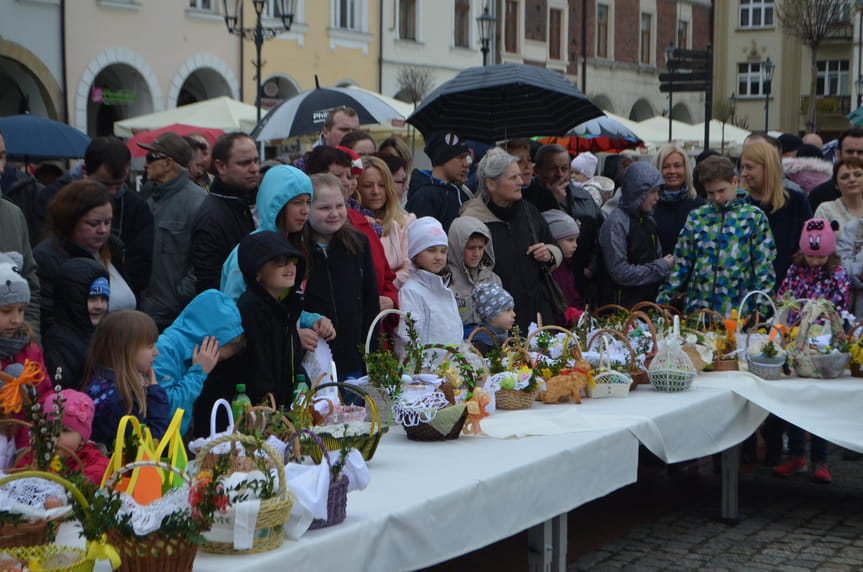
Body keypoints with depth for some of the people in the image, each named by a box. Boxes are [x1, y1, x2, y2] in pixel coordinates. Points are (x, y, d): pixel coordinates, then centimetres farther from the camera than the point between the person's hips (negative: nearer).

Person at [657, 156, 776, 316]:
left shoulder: (754, 217, 1)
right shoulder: (696, 217, 10)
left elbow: (764, 266, -1)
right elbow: (680, 264, 13)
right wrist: (663, 300, 8)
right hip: (696, 310, 3)